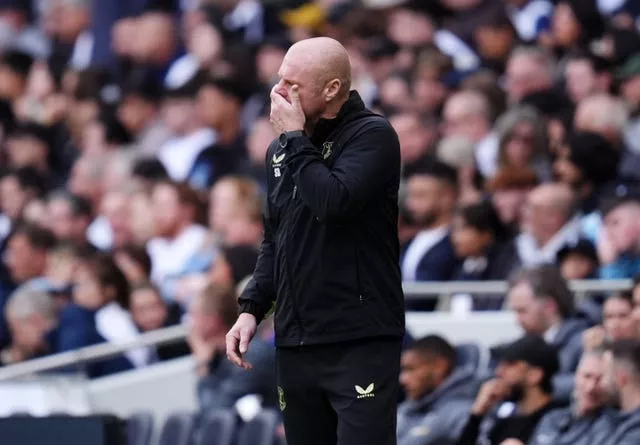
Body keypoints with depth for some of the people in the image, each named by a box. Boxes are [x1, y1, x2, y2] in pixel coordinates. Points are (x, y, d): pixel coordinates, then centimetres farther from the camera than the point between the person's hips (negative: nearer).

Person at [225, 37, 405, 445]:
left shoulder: (372, 135, -7)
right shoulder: (282, 149, 13)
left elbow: (334, 202, -23)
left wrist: (295, 138, -12)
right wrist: (252, 308, 9)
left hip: (360, 341, -7)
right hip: (295, 343, 7)